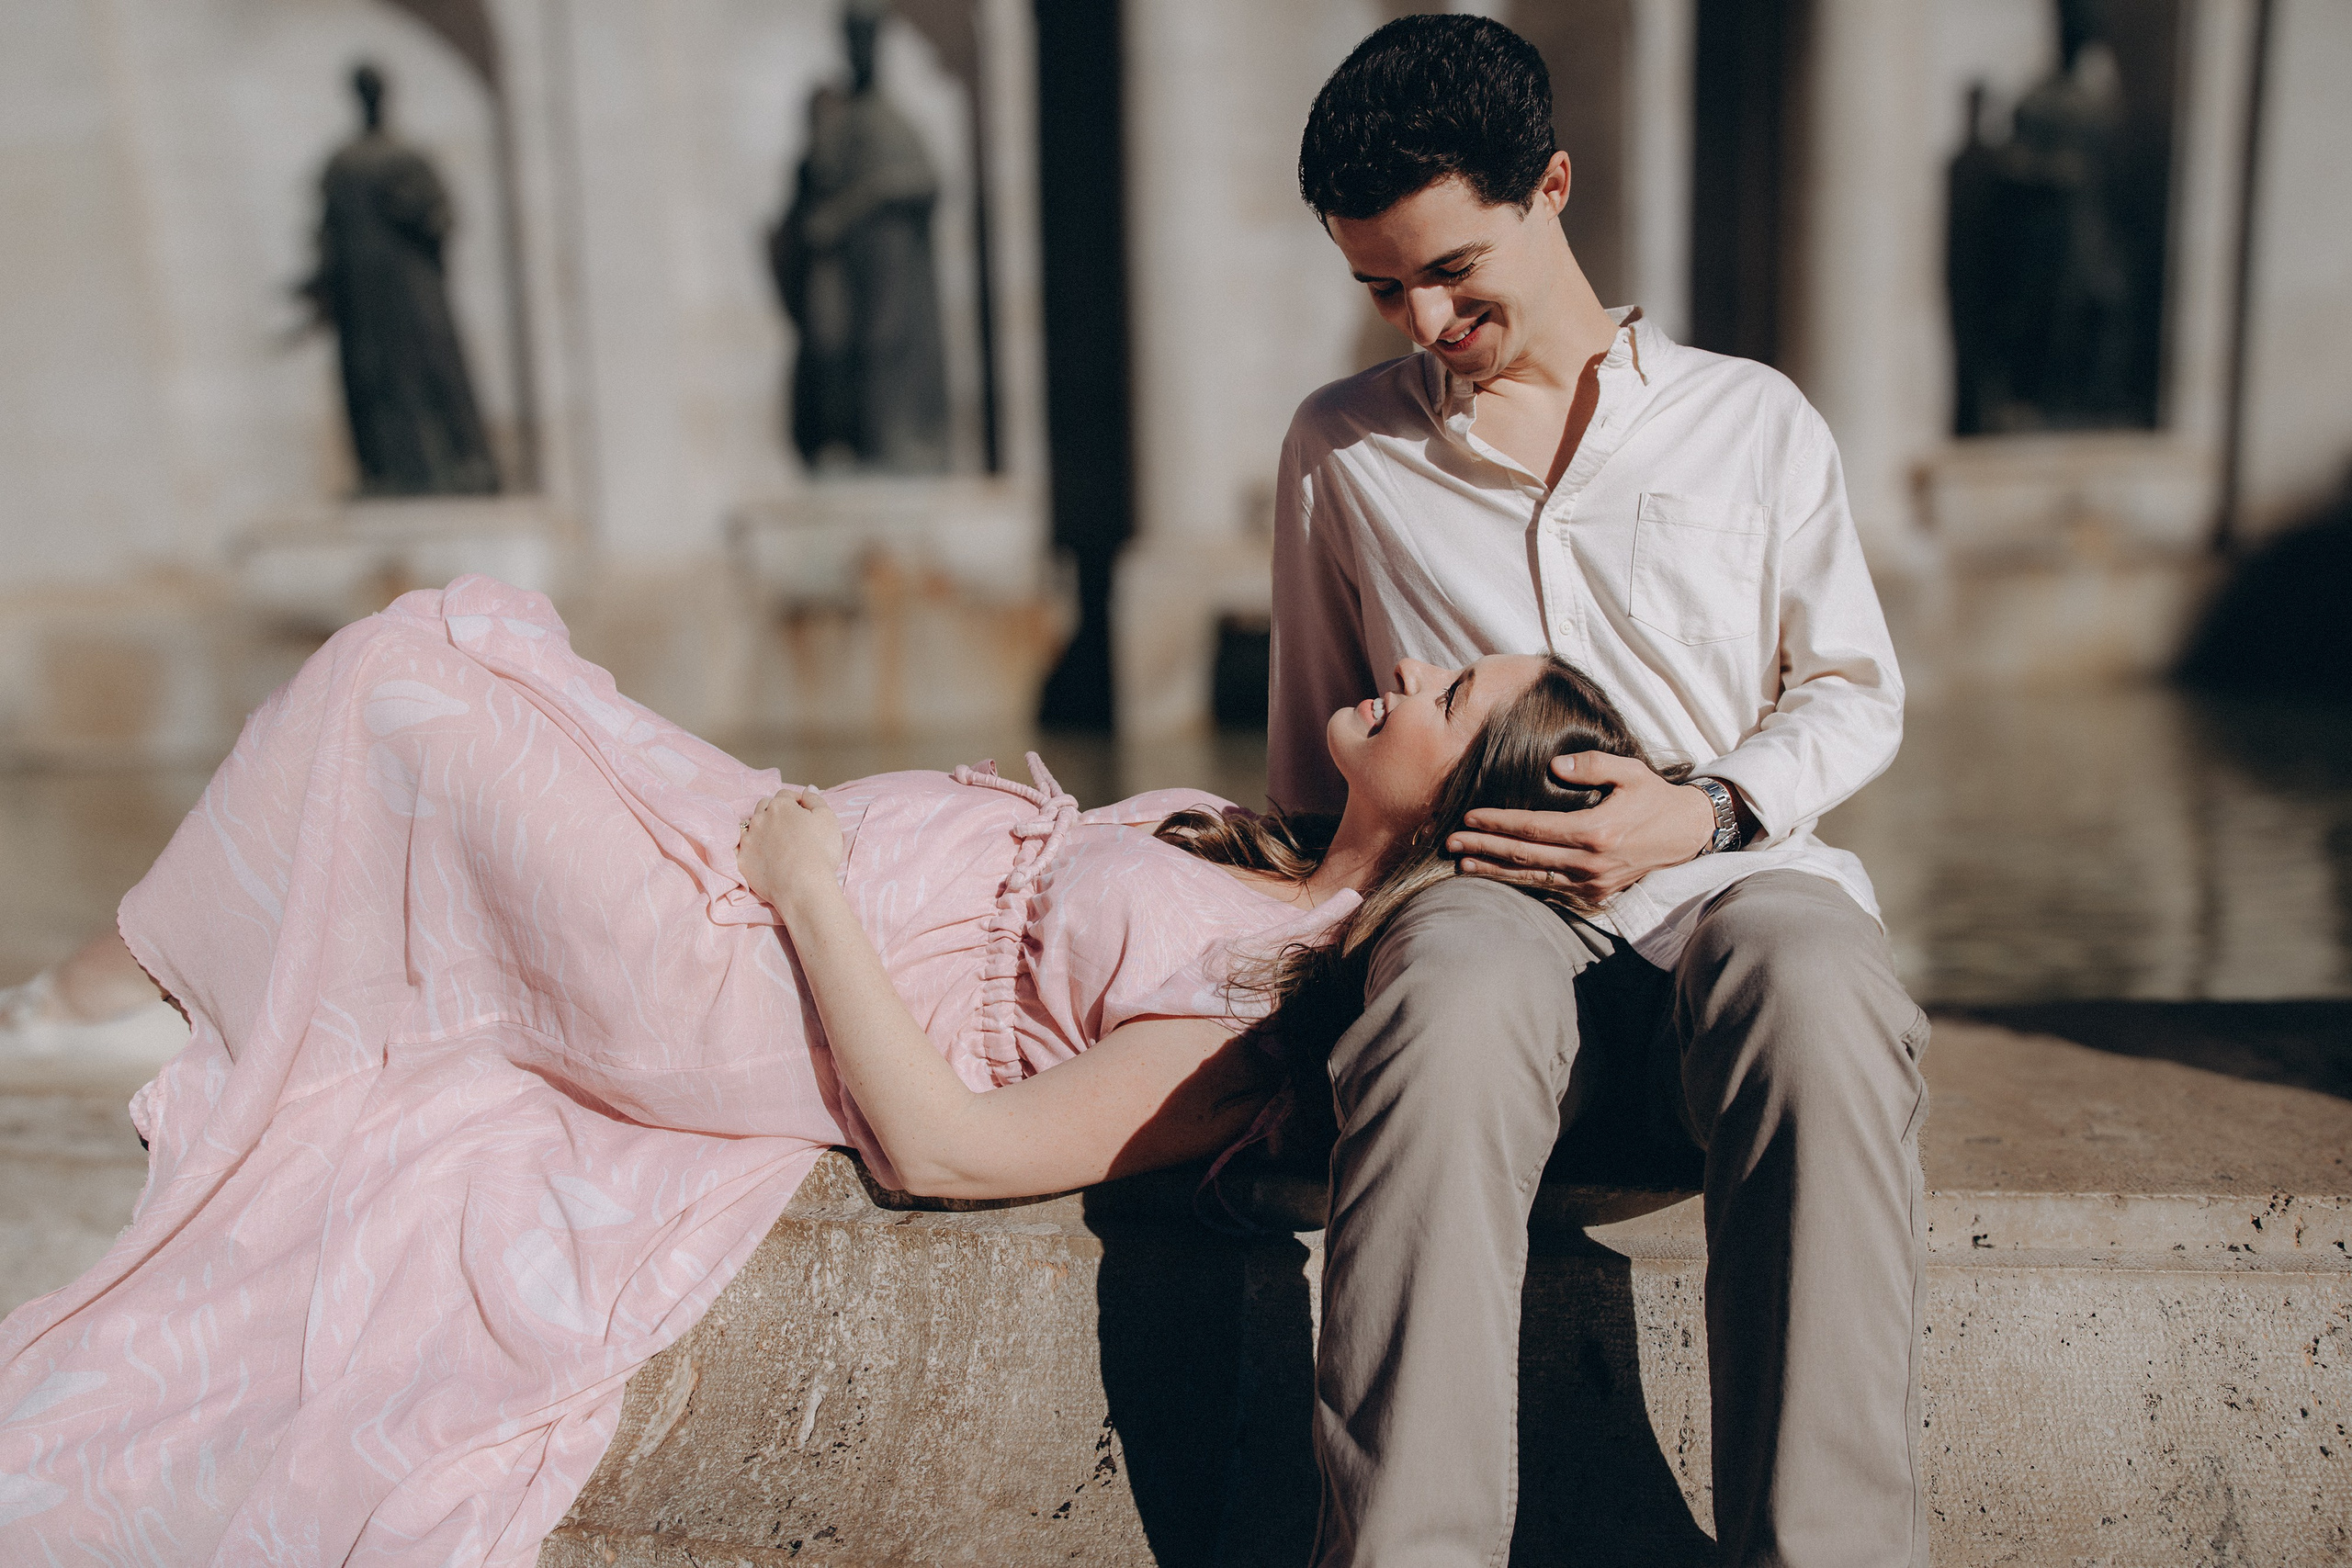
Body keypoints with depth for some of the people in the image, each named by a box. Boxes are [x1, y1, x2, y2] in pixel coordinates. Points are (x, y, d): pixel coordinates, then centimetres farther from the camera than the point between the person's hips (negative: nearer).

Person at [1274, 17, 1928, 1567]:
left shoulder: (1754, 419, 16)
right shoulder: (1341, 448, 18)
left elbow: (1858, 690, 17)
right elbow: (1314, 759, 23)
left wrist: (1709, 812, -3)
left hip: (1735, 873, 1)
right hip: (1488, 892, 0)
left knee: (1816, 993, -37)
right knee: (1454, 1002, -38)